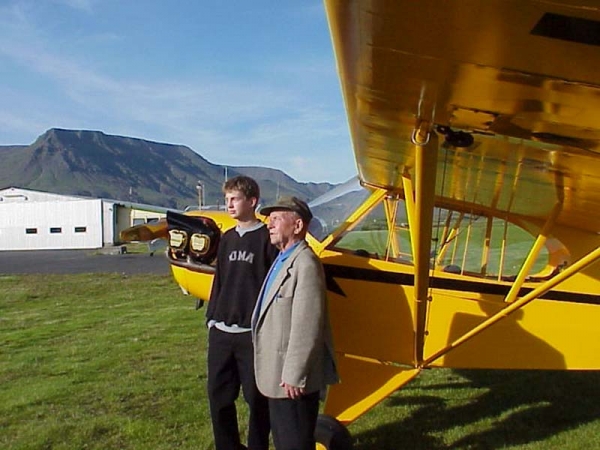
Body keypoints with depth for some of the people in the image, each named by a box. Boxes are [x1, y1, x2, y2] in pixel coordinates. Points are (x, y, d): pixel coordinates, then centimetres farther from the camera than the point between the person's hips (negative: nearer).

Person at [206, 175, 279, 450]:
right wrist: (211, 318, 14)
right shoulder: (227, 239, 13)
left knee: (256, 398, 5)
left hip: (253, 333, -6)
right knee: (218, 395, 11)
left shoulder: (267, 237, -7)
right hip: (221, 332, 6)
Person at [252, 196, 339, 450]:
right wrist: (279, 373, 17)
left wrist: (294, 375, -22)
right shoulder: (283, 260, 12)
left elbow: (307, 326, -24)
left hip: (293, 377, -10)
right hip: (277, 375, 10)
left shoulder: (305, 263, -20)